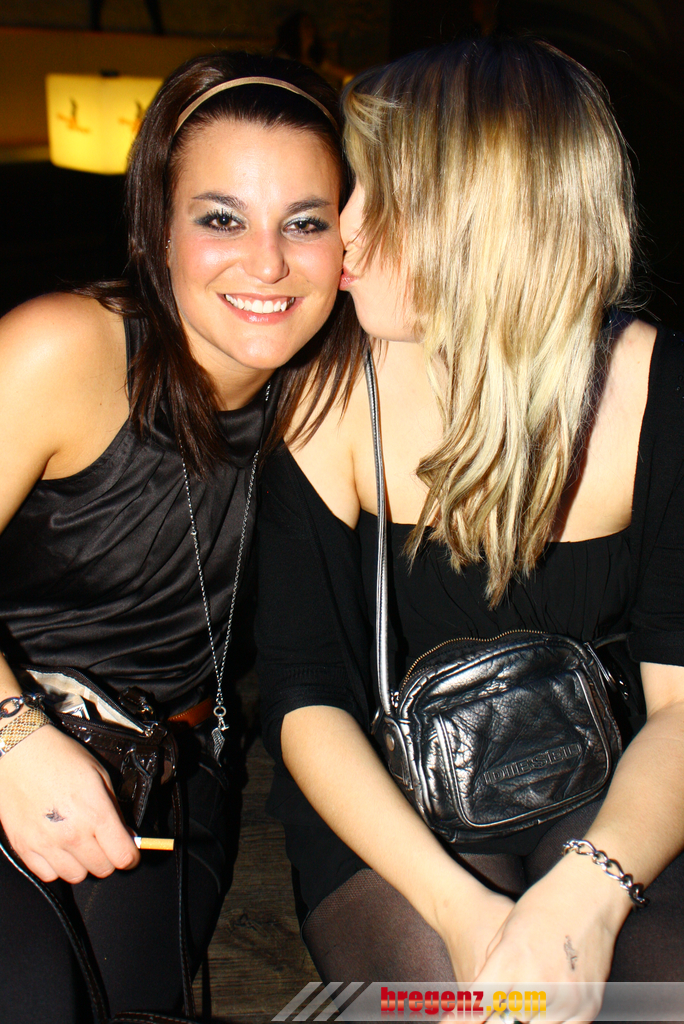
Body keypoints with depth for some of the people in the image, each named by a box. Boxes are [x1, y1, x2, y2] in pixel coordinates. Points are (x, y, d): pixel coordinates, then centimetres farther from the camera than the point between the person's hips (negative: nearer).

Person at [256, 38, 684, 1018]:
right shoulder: (330, 398, -12)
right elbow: (307, 697, -14)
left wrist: (588, 891, -30)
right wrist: (461, 908, -26)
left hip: (600, 803, 1)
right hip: (388, 811, 0)